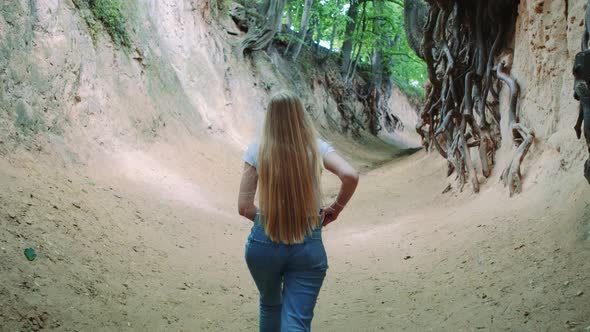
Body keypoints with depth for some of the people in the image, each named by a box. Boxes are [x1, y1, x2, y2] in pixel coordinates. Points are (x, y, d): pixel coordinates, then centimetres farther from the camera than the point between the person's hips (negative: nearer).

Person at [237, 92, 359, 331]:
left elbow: (244, 207, -7)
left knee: (270, 306, 28)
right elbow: (350, 175, -19)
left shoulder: (257, 151, -5)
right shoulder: (316, 148, -4)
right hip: (308, 246, -1)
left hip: (263, 244, 1)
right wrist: (336, 208, -2)